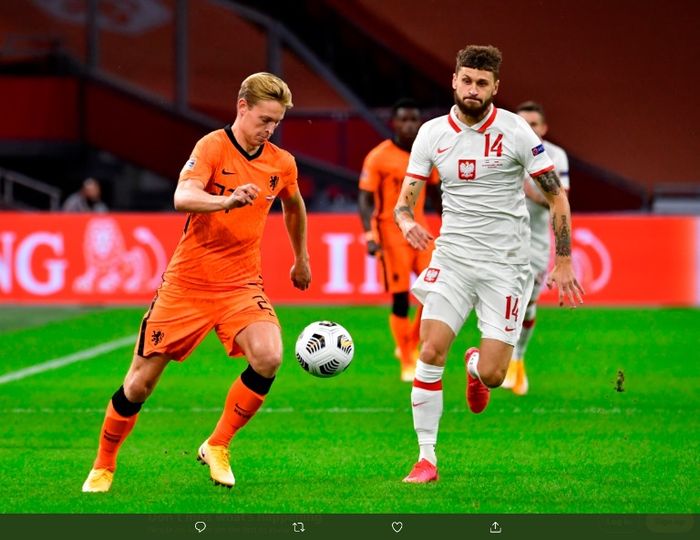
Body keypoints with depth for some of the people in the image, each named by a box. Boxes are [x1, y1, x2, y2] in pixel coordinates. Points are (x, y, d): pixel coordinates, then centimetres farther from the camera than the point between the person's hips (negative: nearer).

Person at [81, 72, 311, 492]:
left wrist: (301, 260, 34)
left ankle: (217, 448, -5)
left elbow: (294, 207, 26)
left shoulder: (282, 164, 3)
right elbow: (183, 198, -31)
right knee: (140, 383, 0)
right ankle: (104, 466, 23)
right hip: (187, 283, -3)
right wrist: (228, 201, -48)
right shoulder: (213, 147, -13)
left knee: (268, 358, -24)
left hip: (241, 284, 3)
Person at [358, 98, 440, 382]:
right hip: (391, 233, -5)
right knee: (400, 300, -4)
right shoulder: (378, 157, -9)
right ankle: (407, 364, 7)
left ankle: (413, 345, 15)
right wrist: (370, 235, -20)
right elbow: (365, 199, -9)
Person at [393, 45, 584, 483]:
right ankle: (427, 458, -5)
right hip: (452, 258, 2)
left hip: (505, 266, -2)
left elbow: (557, 196, 0)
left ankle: (476, 365, 31)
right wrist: (407, 222, -18)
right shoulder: (432, 134, 2)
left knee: (492, 375, -9)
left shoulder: (515, 132, -7)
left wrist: (563, 263, -2)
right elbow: (404, 201, 6)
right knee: (431, 352, -16)